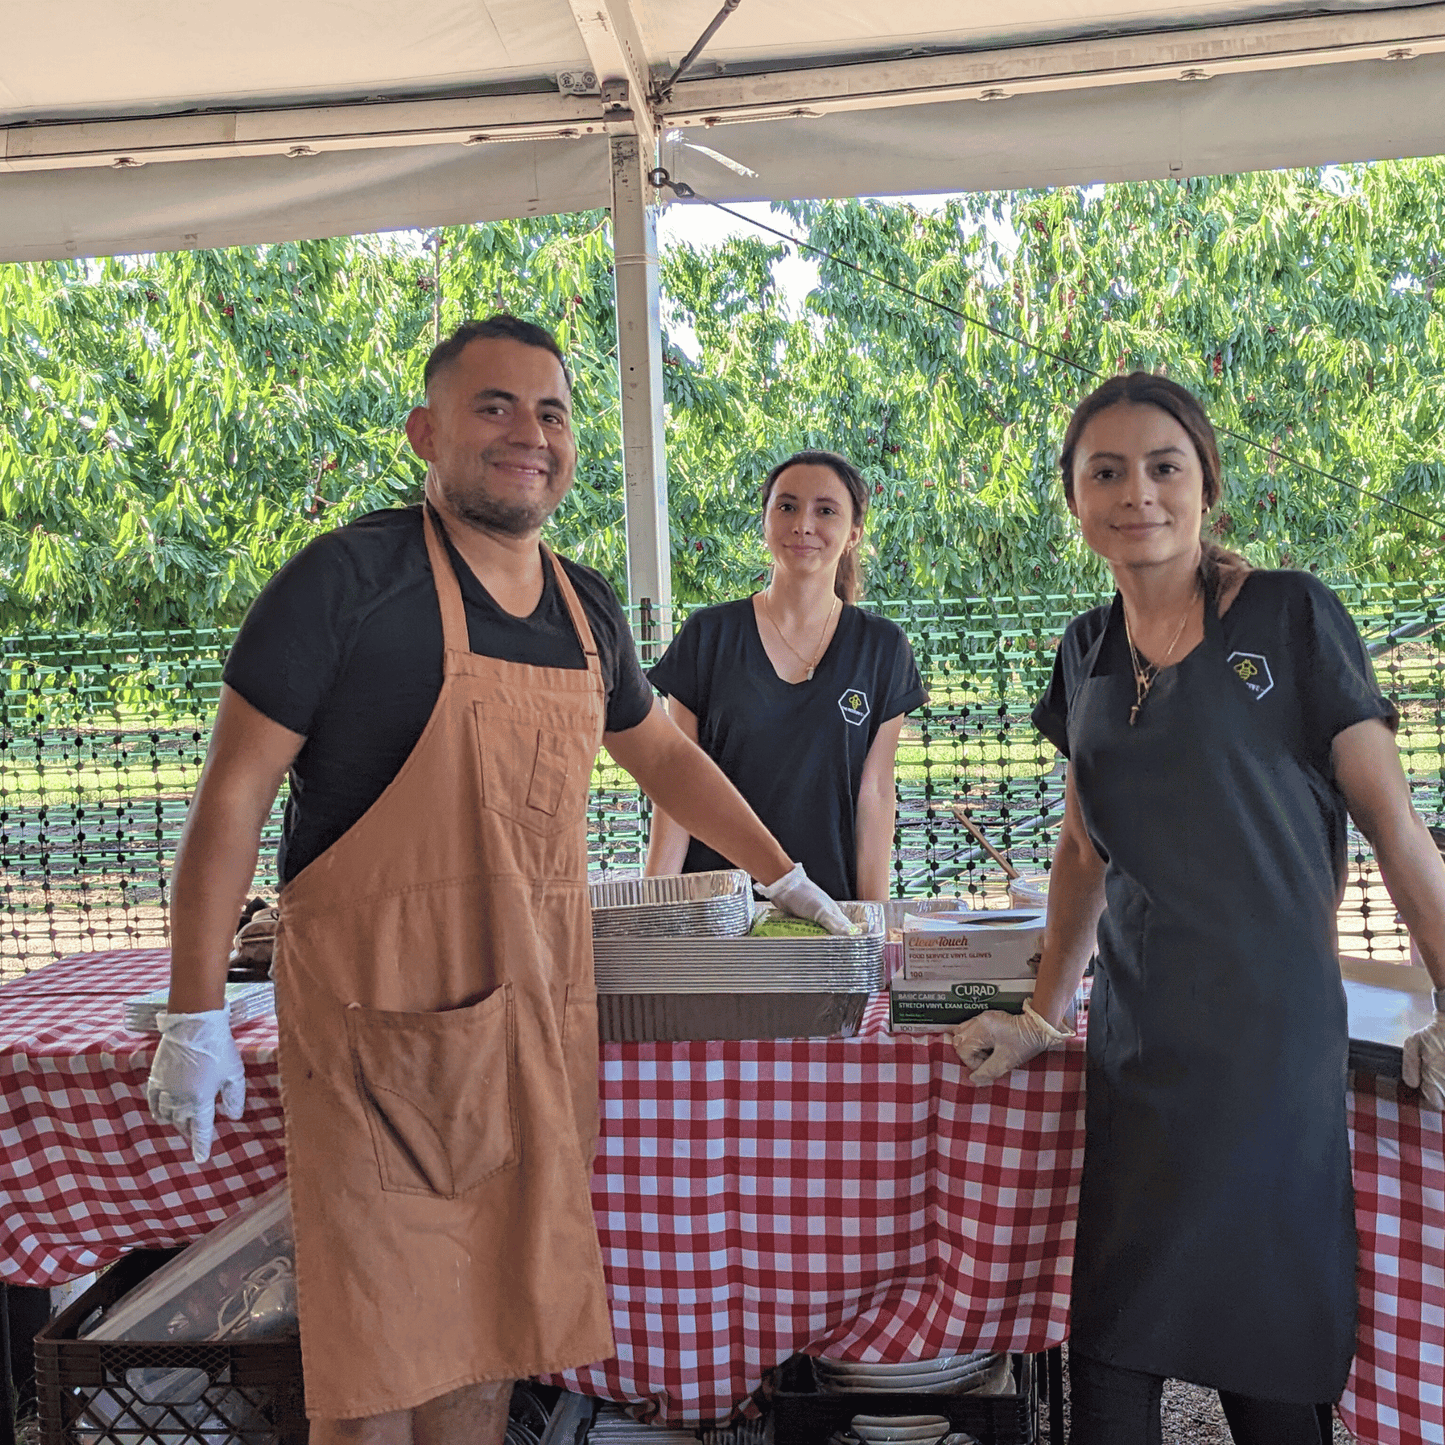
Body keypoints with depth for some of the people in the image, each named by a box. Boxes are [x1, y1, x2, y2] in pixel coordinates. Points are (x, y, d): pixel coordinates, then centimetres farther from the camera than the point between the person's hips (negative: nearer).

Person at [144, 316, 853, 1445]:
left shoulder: (588, 611, 9)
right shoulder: (349, 578, -10)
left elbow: (663, 756, 24)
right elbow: (235, 795, -8)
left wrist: (789, 882, 25)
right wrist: (196, 1017, -10)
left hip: (540, 1028, 6)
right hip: (381, 1027, -5)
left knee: (492, 1337, 15)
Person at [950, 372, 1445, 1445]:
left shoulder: (1291, 617, -3)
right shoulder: (1087, 655, 11)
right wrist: (1042, 1017, 13)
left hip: (1274, 1027, -4)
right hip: (1136, 1032, 4)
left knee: (1272, 1354, 3)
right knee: (1110, 1350, 7)